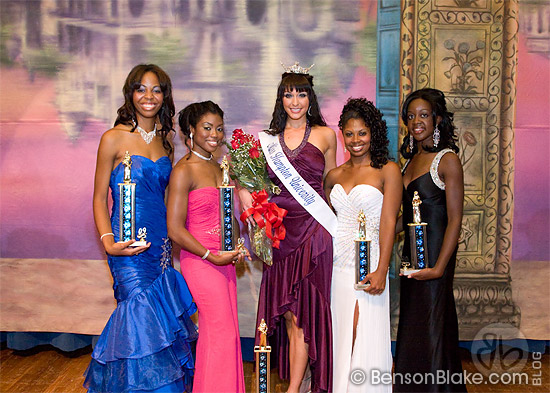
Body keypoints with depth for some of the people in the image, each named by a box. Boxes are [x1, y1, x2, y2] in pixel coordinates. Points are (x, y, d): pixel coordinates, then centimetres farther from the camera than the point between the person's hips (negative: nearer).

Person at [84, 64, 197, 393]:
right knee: (145, 320, -9)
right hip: (129, 248, -5)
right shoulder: (115, 138, -5)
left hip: (160, 244, 5)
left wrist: (172, 237, 7)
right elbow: (99, 196, -3)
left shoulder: (164, 138, 11)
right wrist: (108, 241, -17)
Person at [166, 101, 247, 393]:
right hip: (200, 261, -8)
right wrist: (211, 256, -15)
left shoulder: (217, 167, 11)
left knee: (222, 332, 14)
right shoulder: (183, 171, -13)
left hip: (222, 259, 8)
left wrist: (234, 249, 8)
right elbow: (175, 230, -16)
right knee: (221, 334, -1)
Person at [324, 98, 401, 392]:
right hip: (336, 263, 4)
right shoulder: (334, 176, 13)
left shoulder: (388, 171, -1)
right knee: (339, 334, 7)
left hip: (367, 263, -4)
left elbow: (388, 222, -8)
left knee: (364, 336, -4)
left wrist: (381, 270, -16)